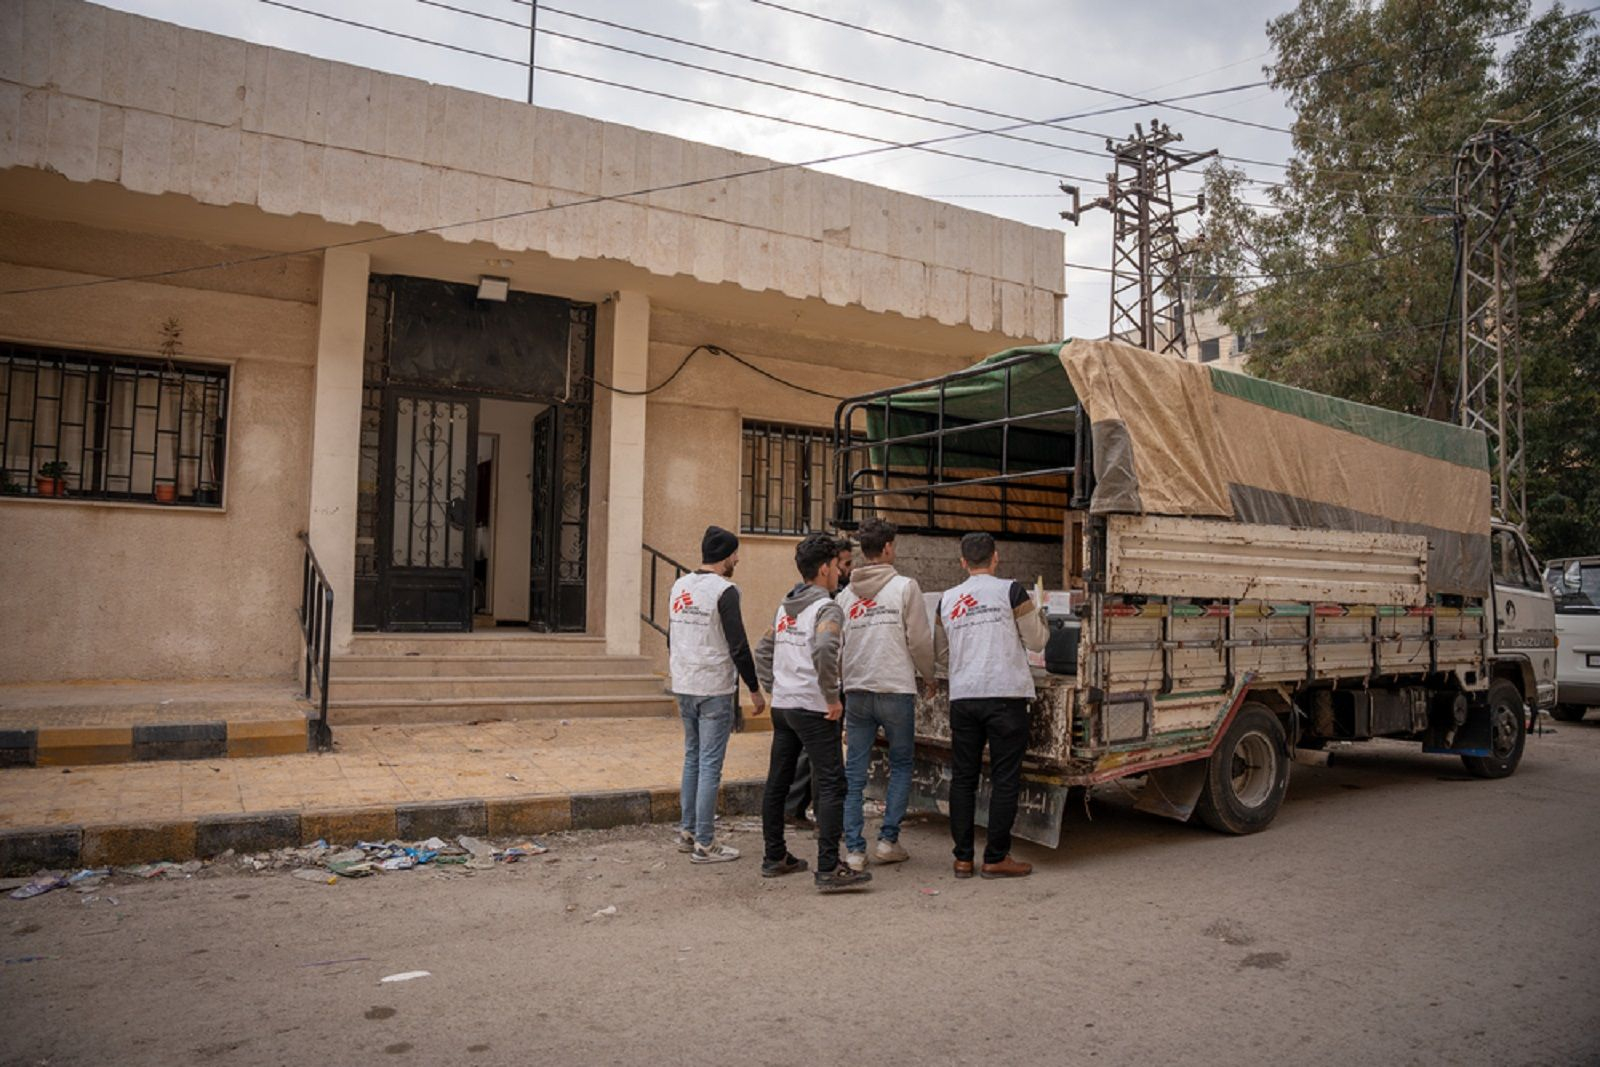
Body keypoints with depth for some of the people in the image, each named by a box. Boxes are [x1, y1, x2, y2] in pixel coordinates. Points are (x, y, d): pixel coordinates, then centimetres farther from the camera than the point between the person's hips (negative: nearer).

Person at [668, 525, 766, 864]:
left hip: (684, 687, 8)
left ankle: (688, 832, 25)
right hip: (715, 689, -8)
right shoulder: (724, 590, -14)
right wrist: (755, 689, -8)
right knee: (710, 765, -2)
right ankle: (705, 844, 3)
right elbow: (738, 646, -16)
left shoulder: (680, 586, 10)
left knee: (692, 758, 18)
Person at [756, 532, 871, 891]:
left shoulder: (784, 608, 14)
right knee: (831, 786, -5)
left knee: (777, 783, 13)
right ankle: (828, 869, -8)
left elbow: (763, 651, 19)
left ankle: (775, 858, 24)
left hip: (782, 706, 8)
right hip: (813, 709, -8)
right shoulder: (827, 609, -11)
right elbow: (823, 651, -29)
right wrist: (833, 697, -20)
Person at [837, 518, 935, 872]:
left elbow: (835, 647, 10)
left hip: (856, 692, 3)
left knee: (854, 772, 7)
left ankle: (854, 849, 7)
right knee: (901, 766, 13)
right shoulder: (905, 587, -4)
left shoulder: (845, 594, 8)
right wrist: (928, 676, 13)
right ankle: (888, 839, 9)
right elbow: (920, 640, -4)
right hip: (896, 688, -3)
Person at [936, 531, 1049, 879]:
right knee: (1005, 778, 3)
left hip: (962, 696, 4)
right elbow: (1037, 642, 5)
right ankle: (996, 858, 5)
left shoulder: (947, 599, 9)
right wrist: (1039, 616, 24)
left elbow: (938, 646, 21)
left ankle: (963, 858, 13)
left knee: (963, 777, 10)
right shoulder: (1010, 591, -2)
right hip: (1006, 693, -3)